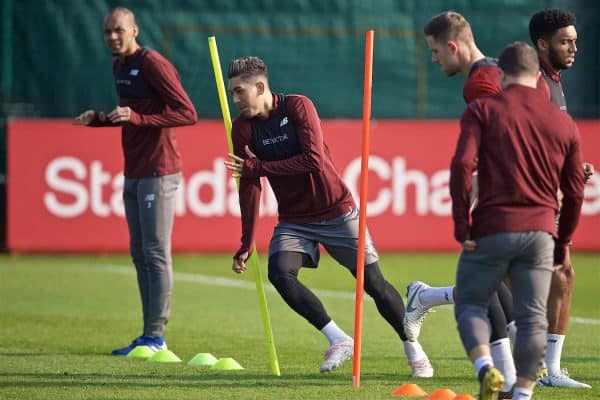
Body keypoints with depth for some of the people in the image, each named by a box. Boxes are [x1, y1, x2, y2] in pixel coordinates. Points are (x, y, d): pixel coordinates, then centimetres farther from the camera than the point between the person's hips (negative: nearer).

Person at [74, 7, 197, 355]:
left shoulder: (154, 65, -13)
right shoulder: (120, 67, 15)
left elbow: (188, 114, -19)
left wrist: (137, 118, -26)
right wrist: (98, 119, 10)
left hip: (158, 172, -10)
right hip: (134, 173, 10)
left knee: (156, 252, -8)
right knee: (140, 252, 10)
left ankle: (156, 336, -6)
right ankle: (150, 335, 13)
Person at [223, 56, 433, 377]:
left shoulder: (297, 107, -16)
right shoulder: (243, 128, -4)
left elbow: (313, 160, -27)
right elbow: (248, 187, 0)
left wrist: (259, 166, -25)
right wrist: (245, 245, -3)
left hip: (336, 211, -3)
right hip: (293, 220, 3)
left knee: (373, 282, -1)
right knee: (279, 273, -24)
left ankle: (414, 350, 16)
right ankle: (339, 340, -16)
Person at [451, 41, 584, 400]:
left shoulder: (483, 110, 1)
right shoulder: (564, 122, 11)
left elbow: (462, 165, -12)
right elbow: (575, 192, 13)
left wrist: (462, 226, -6)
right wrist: (563, 242, 24)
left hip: (491, 229, -2)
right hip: (540, 233, 2)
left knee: (470, 303, 10)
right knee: (533, 317, 6)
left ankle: (486, 367, -13)